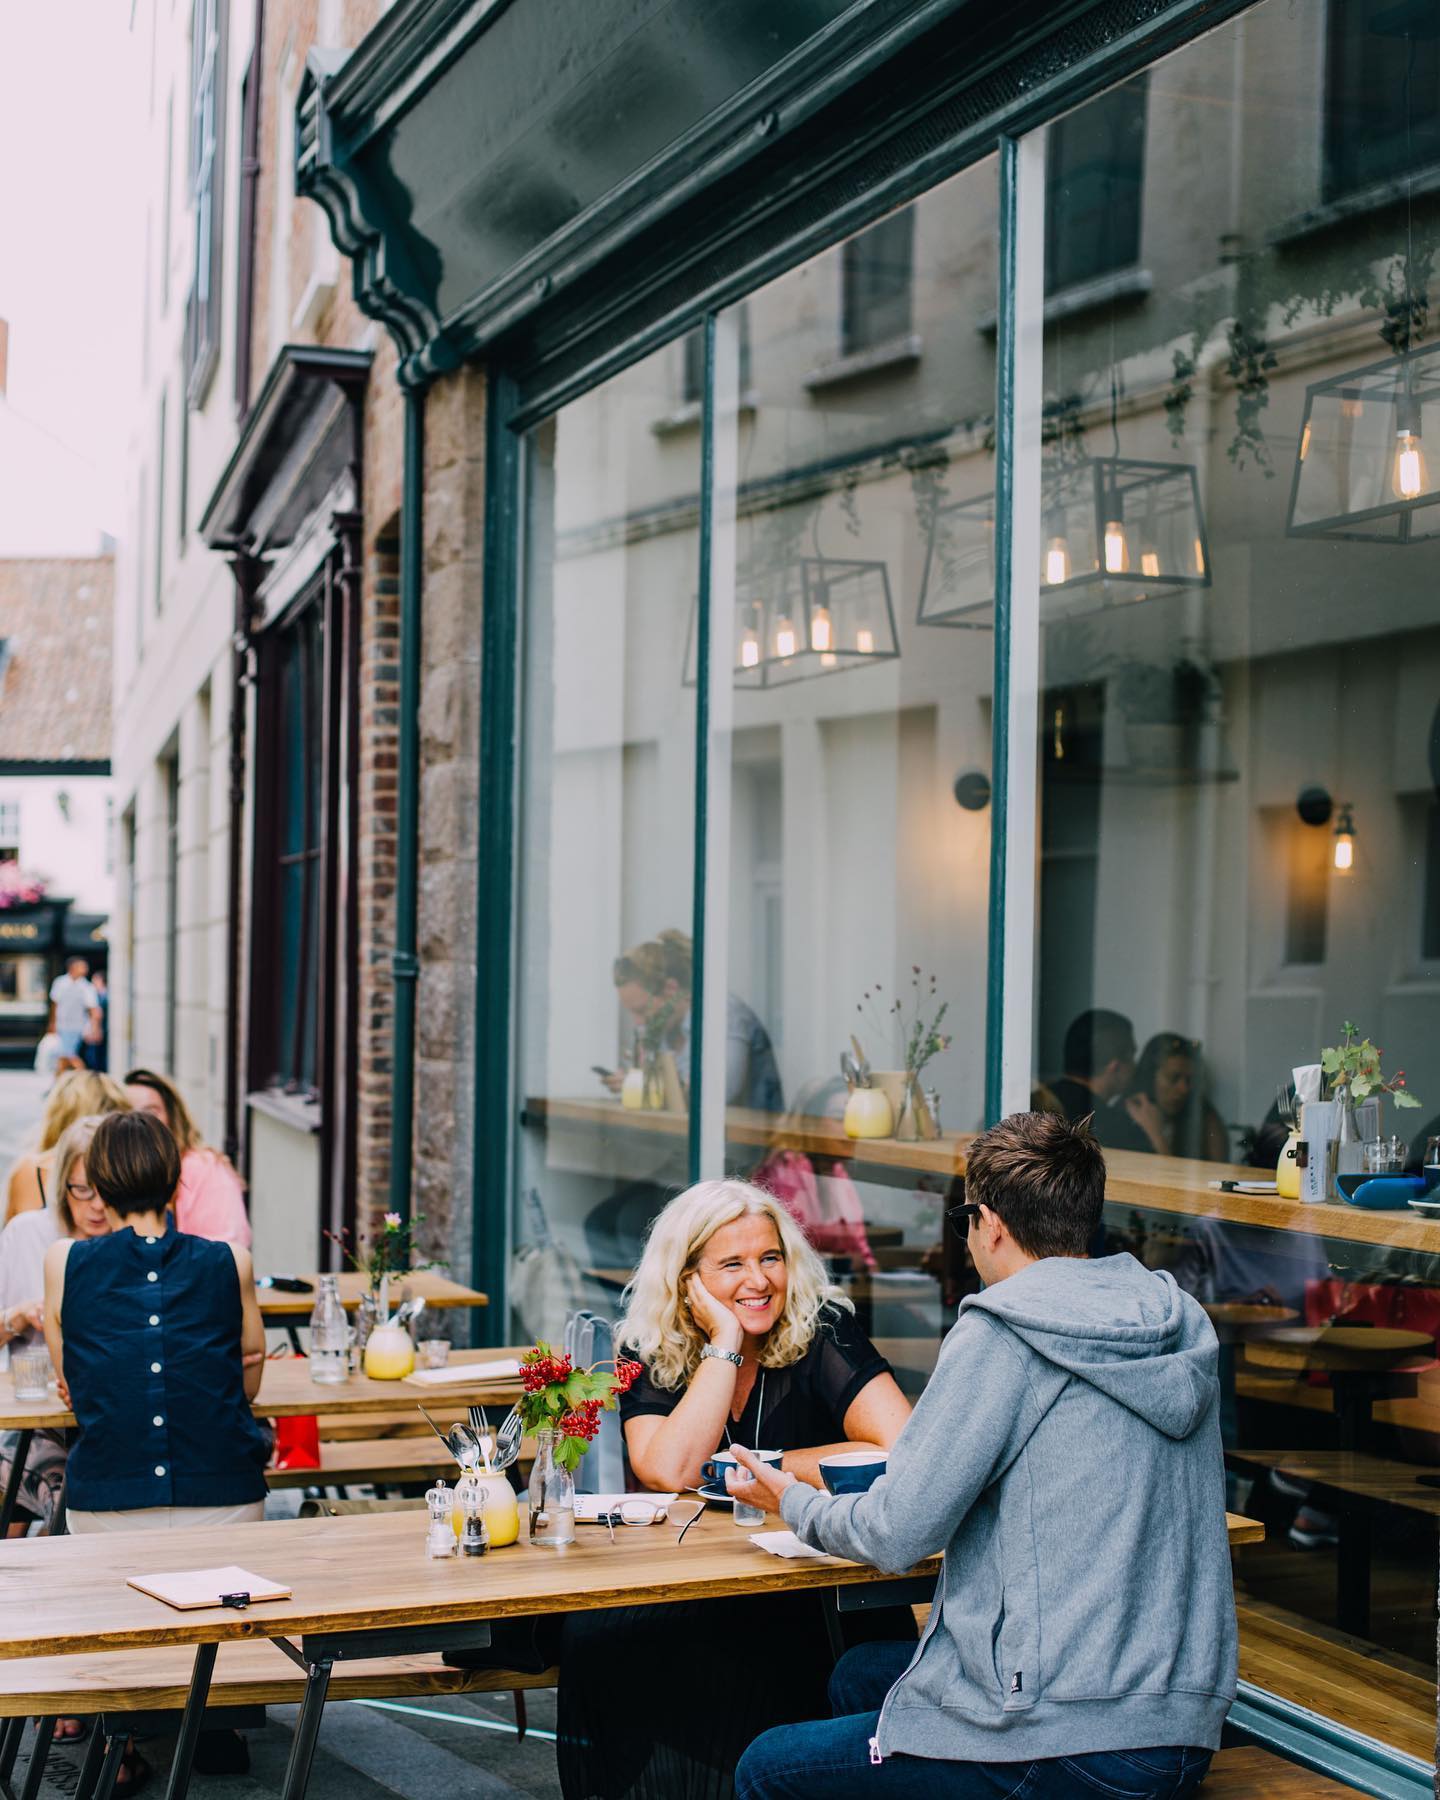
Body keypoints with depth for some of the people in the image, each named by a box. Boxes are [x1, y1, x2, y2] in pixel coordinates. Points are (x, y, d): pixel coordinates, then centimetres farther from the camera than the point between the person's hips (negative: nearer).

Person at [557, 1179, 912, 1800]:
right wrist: (724, 1346, -16)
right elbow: (668, 1474, -17)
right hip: (684, 1593, 2)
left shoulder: (824, 1333, -6)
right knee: (595, 1635, -25)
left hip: (815, 1600, -2)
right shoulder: (648, 1353, 0)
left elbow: (906, 1455, -21)